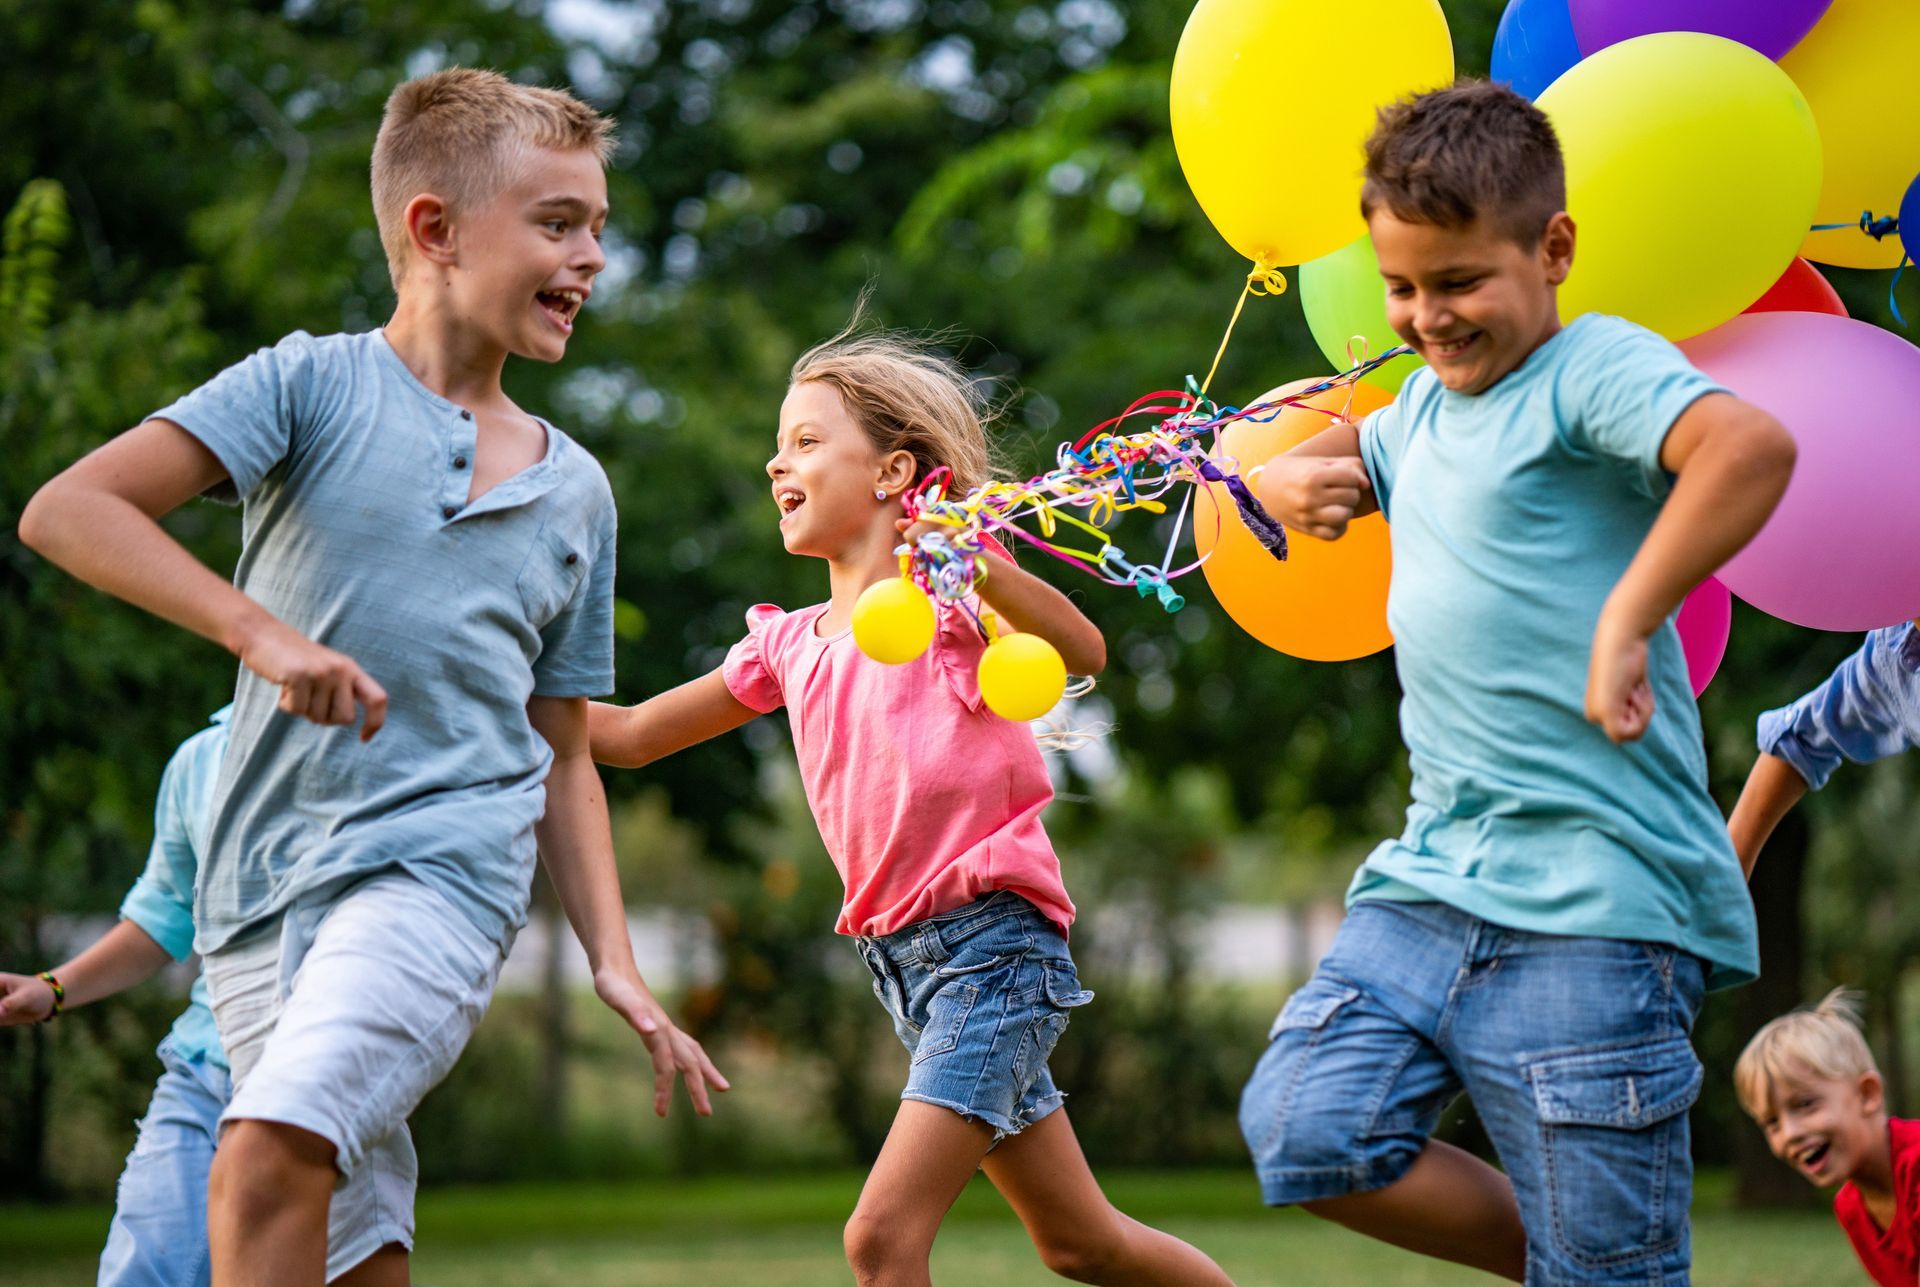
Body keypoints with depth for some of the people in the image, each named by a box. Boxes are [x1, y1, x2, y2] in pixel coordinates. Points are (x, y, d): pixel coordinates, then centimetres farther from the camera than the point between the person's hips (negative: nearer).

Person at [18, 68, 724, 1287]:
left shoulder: (575, 490, 14)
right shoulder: (315, 384, 2)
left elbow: (566, 760, 19)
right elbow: (68, 509, -9)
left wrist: (618, 966, 10)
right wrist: (259, 629, -19)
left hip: (445, 862, 0)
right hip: (263, 889, 0)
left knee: (269, 1160, -25)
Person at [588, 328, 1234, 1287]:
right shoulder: (787, 646, 13)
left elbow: (1083, 655, -25)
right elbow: (627, 736, 19)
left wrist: (985, 567, -41)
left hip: (992, 939, -8)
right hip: (902, 956, 8)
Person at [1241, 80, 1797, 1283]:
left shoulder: (1596, 367, -9)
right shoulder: (1424, 402, 17)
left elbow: (1751, 444, -30)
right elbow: (1352, 454, 41)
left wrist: (1623, 625, -29)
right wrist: (1293, 476, 16)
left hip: (1593, 898, -8)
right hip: (1436, 873, 8)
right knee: (1305, 1134, -6)